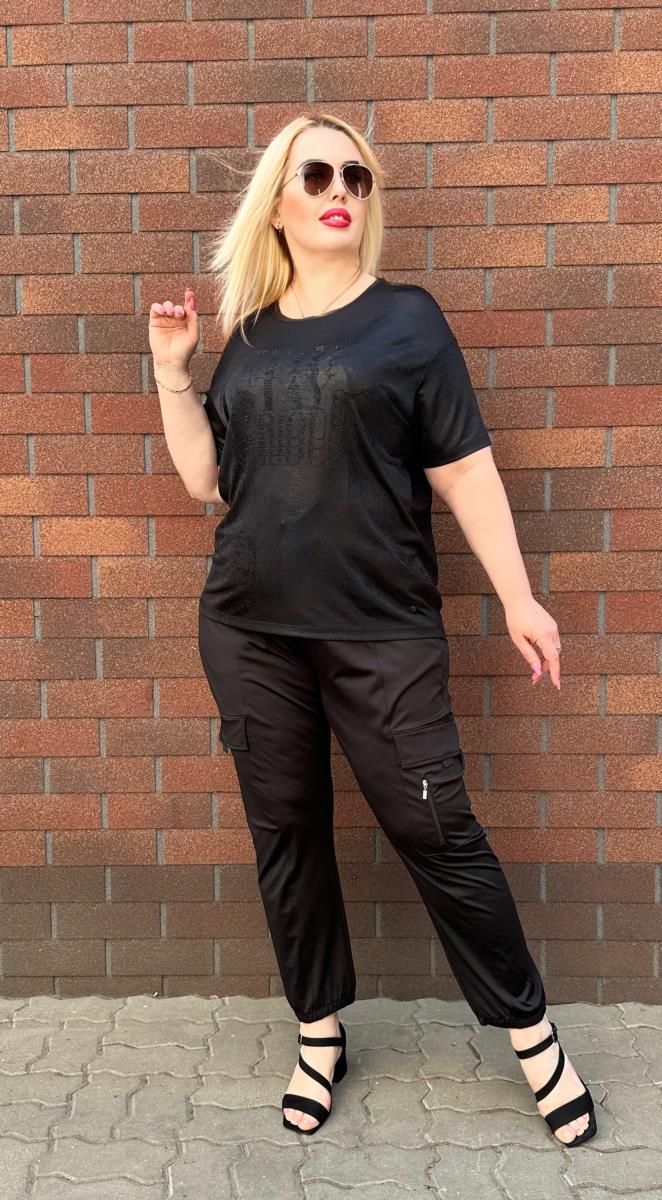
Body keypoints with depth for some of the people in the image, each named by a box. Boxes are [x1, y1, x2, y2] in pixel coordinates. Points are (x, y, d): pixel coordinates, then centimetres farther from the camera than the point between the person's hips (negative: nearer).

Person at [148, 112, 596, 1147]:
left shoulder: (407, 317, 2)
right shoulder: (247, 336, 11)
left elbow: (464, 468, -1)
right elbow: (206, 481, 10)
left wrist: (518, 597, -3)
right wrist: (172, 372, 2)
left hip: (382, 633, -4)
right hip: (249, 632, 4)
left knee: (437, 833, 0)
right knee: (286, 832, 11)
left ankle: (533, 1033, 20)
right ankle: (321, 1036, 30)